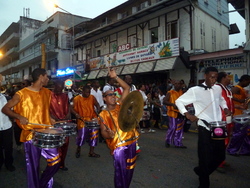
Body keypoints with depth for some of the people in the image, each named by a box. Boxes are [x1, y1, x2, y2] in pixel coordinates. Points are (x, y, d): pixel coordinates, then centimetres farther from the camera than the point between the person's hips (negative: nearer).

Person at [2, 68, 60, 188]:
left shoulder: (47, 93, 7)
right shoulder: (22, 94, -11)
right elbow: (5, 109, -5)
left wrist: (50, 119, 6)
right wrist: (19, 117, -20)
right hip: (30, 134, -5)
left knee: (55, 161, 6)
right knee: (33, 166, 6)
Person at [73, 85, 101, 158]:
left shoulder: (92, 97, 6)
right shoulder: (77, 99, -3)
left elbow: (97, 105, 16)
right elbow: (73, 109, -3)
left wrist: (97, 111, -2)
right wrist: (77, 114, -20)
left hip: (93, 119, 4)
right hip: (83, 120, -4)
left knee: (94, 135, 4)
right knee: (82, 135, -8)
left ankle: (91, 152, 20)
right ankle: (78, 149, 23)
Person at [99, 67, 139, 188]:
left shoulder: (120, 105, 9)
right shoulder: (103, 114, -1)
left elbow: (126, 88, 8)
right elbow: (103, 131, -5)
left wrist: (115, 77, 1)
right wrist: (108, 134, -29)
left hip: (131, 141, 5)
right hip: (118, 145, -5)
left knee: (129, 170, 17)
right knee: (121, 171, -1)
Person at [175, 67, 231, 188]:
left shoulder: (218, 89, 6)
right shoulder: (195, 90, -10)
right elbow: (179, 101, -3)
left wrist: (225, 108, 7)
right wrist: (187, 114, -15)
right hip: (204, 128, -6)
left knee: (220, 156, 14)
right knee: (205, 157, 2)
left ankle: (200, 171, 39)